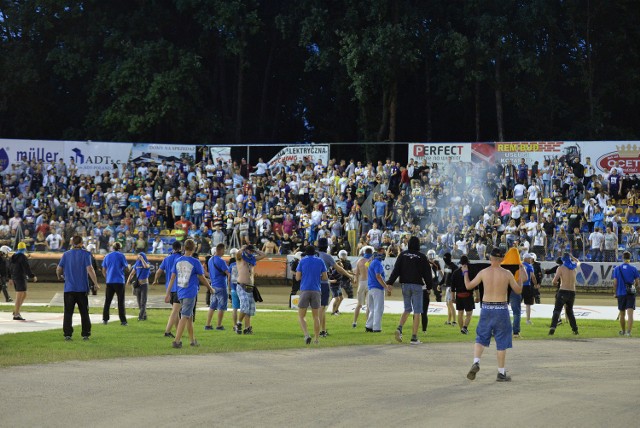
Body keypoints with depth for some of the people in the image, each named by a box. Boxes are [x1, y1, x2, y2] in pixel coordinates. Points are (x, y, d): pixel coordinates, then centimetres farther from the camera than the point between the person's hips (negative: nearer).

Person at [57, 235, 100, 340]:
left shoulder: (66, 254, 4)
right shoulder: (85, 254, -5)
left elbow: (58, 269, 6)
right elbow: (90, 269, -14)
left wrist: (60, 276, 28)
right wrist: (96, 283, -9)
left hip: (69, 288, 1)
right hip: (82, 288, -1)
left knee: (68, 313, 5)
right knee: (84, 312, 8)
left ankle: (67, 334, -2)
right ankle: (85, 334, 7)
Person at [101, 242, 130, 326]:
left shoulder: (107, 256, 9)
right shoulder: (121, 256, -4)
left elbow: (103, 271, 11)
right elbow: (127, 269, -2)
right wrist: (128, 266, 19)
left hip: (109, 282, 3)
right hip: (119, 281, -3)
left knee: (107, 301, 10)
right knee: (121, 301, 0)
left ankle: (105, 319, 7)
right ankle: (123, 321, -4)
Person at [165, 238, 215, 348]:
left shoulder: (178, 261, 5)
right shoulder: (195, 262, -9)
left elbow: (172, 278, 5)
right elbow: (202, 278, -1)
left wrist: (168, 293, 8)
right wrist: (210, 288, 15)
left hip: (180, 293, 5)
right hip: (190, 293, -5)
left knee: (189, 316, 18)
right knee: (184, 316, -6)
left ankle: (192, 340, 26)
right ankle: (176, 341, -14)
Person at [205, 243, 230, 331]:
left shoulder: (210, 260, 9)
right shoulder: (220, 261, -16)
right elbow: (228, 273, -16)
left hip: (213, 286, 8)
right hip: (221, 286, -8)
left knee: (212, 306, 12)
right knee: (221, 307, 1)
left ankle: (208, 325, 11)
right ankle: (219, 325, 5)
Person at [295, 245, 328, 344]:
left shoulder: (302, 261, 2)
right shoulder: (320, 262, 6)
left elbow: (298, 277, 0)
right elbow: (325, 277, 6)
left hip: (304, 290, -2)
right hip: (316, 291, 2)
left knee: (301, 316, 2)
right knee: (316, 317, 12)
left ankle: (306, 335, -19)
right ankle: (316, 339, 11)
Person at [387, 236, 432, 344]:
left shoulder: (403, 255, 2)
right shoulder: (422, 257, -3)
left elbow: (396, 270, -3)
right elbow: (427, 273, 0)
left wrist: (390, 283, -3)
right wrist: (429, 286, 10)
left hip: (405, 284, 3)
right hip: (417, 285, -3)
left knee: (407, 309, 16)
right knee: (417, 312, 1)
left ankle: (399, 328, -9)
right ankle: (414, 337, -3)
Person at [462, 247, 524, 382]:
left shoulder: (483, 272, -3)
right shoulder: (507, 274, -5)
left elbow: (468, 286, 7)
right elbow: (518, 291, 5)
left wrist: (465, 273, 24)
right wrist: (521, 277, 19)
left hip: (486, 308, 1)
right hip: (501, 309, -1)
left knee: (481, 338, 14)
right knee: (501, 342, 7)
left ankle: (476, 362, -10)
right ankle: (501, 373, 11)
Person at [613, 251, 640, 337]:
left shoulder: (617, 268, 0)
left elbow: (615, 282, -2)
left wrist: (615, 293, 8)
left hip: (621, 293, 2)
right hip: (631, 294, -2)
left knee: (622, 314, 16)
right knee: (630, 314, -7)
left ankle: (623, 331, 29)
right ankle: (628, 331, -20)